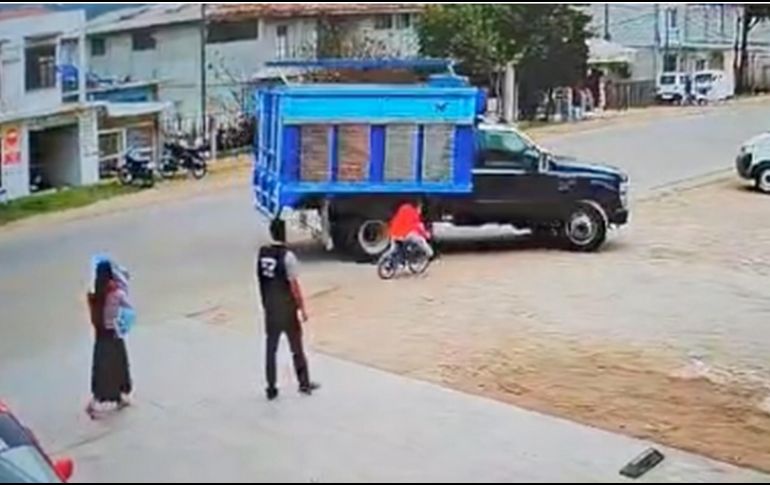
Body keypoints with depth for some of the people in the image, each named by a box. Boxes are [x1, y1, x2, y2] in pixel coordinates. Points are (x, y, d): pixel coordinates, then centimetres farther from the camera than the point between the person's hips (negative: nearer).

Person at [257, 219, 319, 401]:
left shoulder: (262, 253, -1)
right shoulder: (287, 256, -18)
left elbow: (260, 279, 7)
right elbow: (294, 285, -17)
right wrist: (302, 308, -9)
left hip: (270, 309, 5)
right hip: (287, 309, -5)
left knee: (271, 348, 10)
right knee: (296, 348, 10)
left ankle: (271, 388, 13)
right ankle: (304, 384, 21)